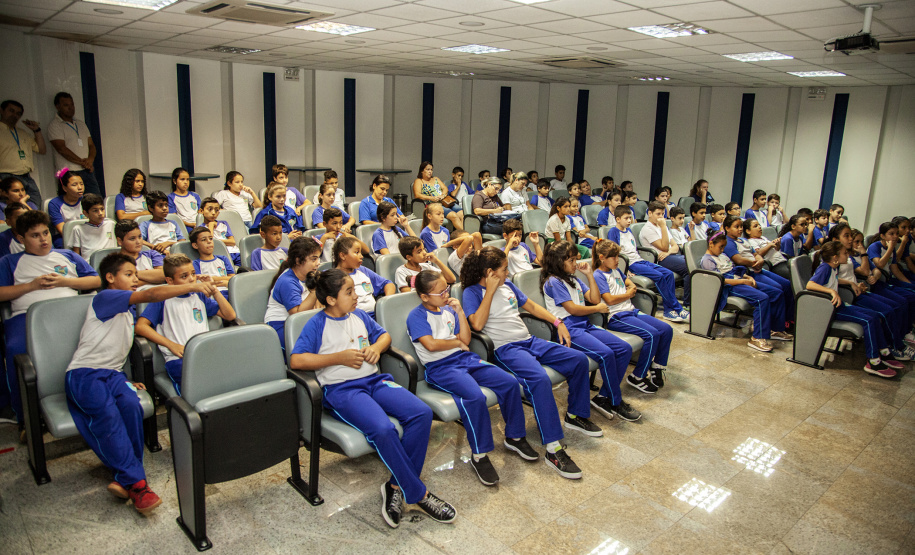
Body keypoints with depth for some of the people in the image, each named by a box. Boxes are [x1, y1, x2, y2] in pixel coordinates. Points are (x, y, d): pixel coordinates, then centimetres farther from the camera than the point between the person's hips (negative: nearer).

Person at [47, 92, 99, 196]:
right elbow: (62, 149, -11)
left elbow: (91, 145, 16)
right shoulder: (54, 125, -1)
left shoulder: (81, 124, 20)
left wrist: (90, 160, -5)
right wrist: (82, 162, -11)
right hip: (69, 173, -6)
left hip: (87, 171, 6)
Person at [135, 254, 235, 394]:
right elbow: (140, 326, 1)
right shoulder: (163, 299, 11)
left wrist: (214, 290, 13)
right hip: (178, 359, -3)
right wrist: (171, 345, -6)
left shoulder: (200, 296, 23)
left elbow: (230, 315, 21)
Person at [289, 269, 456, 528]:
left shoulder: (359, 315, 17)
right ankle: (419, 494, -17)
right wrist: (339, 357, -11)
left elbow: (384, 335, 30)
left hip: (374, 380, 6)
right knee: (383, 429, -34)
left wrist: (377, 347, 6)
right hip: (341, 389, -6)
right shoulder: (318, 324, 1)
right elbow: (296, 360, -8)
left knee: (422, 413, -21)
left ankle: (396, 486, -12)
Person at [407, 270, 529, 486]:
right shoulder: (417, 316, -3)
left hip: (466, 359, 7)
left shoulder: (448, 310, 16)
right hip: (440, 368, -7)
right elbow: (431, 344, -17)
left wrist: (459, 311, 3)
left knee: (509, 382, -10)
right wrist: (456, 341, -3)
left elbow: (466, 340, 11)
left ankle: (514, 436, 10)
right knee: (475, 397, -33)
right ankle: (479, 455, -17)